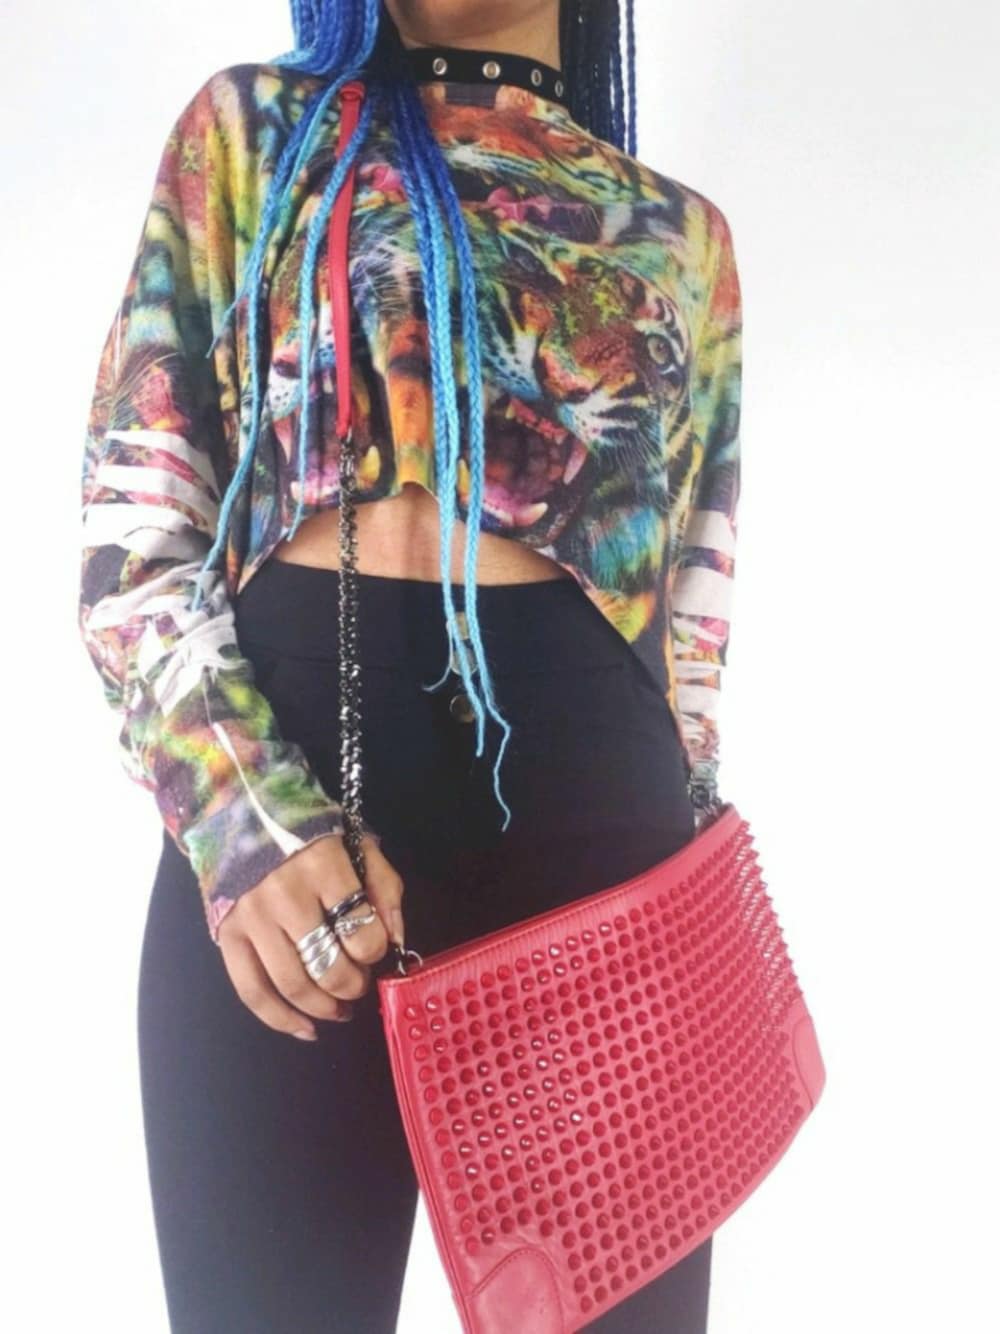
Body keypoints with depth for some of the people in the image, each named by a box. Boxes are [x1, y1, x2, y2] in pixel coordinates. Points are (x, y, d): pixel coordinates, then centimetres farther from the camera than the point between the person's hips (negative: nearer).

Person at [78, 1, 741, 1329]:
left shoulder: (681, 234, 13)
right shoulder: (252, 128, 9)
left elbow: (698, 619, 13)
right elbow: (130, 521, 1)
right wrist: (245, 818, -14)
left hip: (597, 806, 2)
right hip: (279, 773, -1)